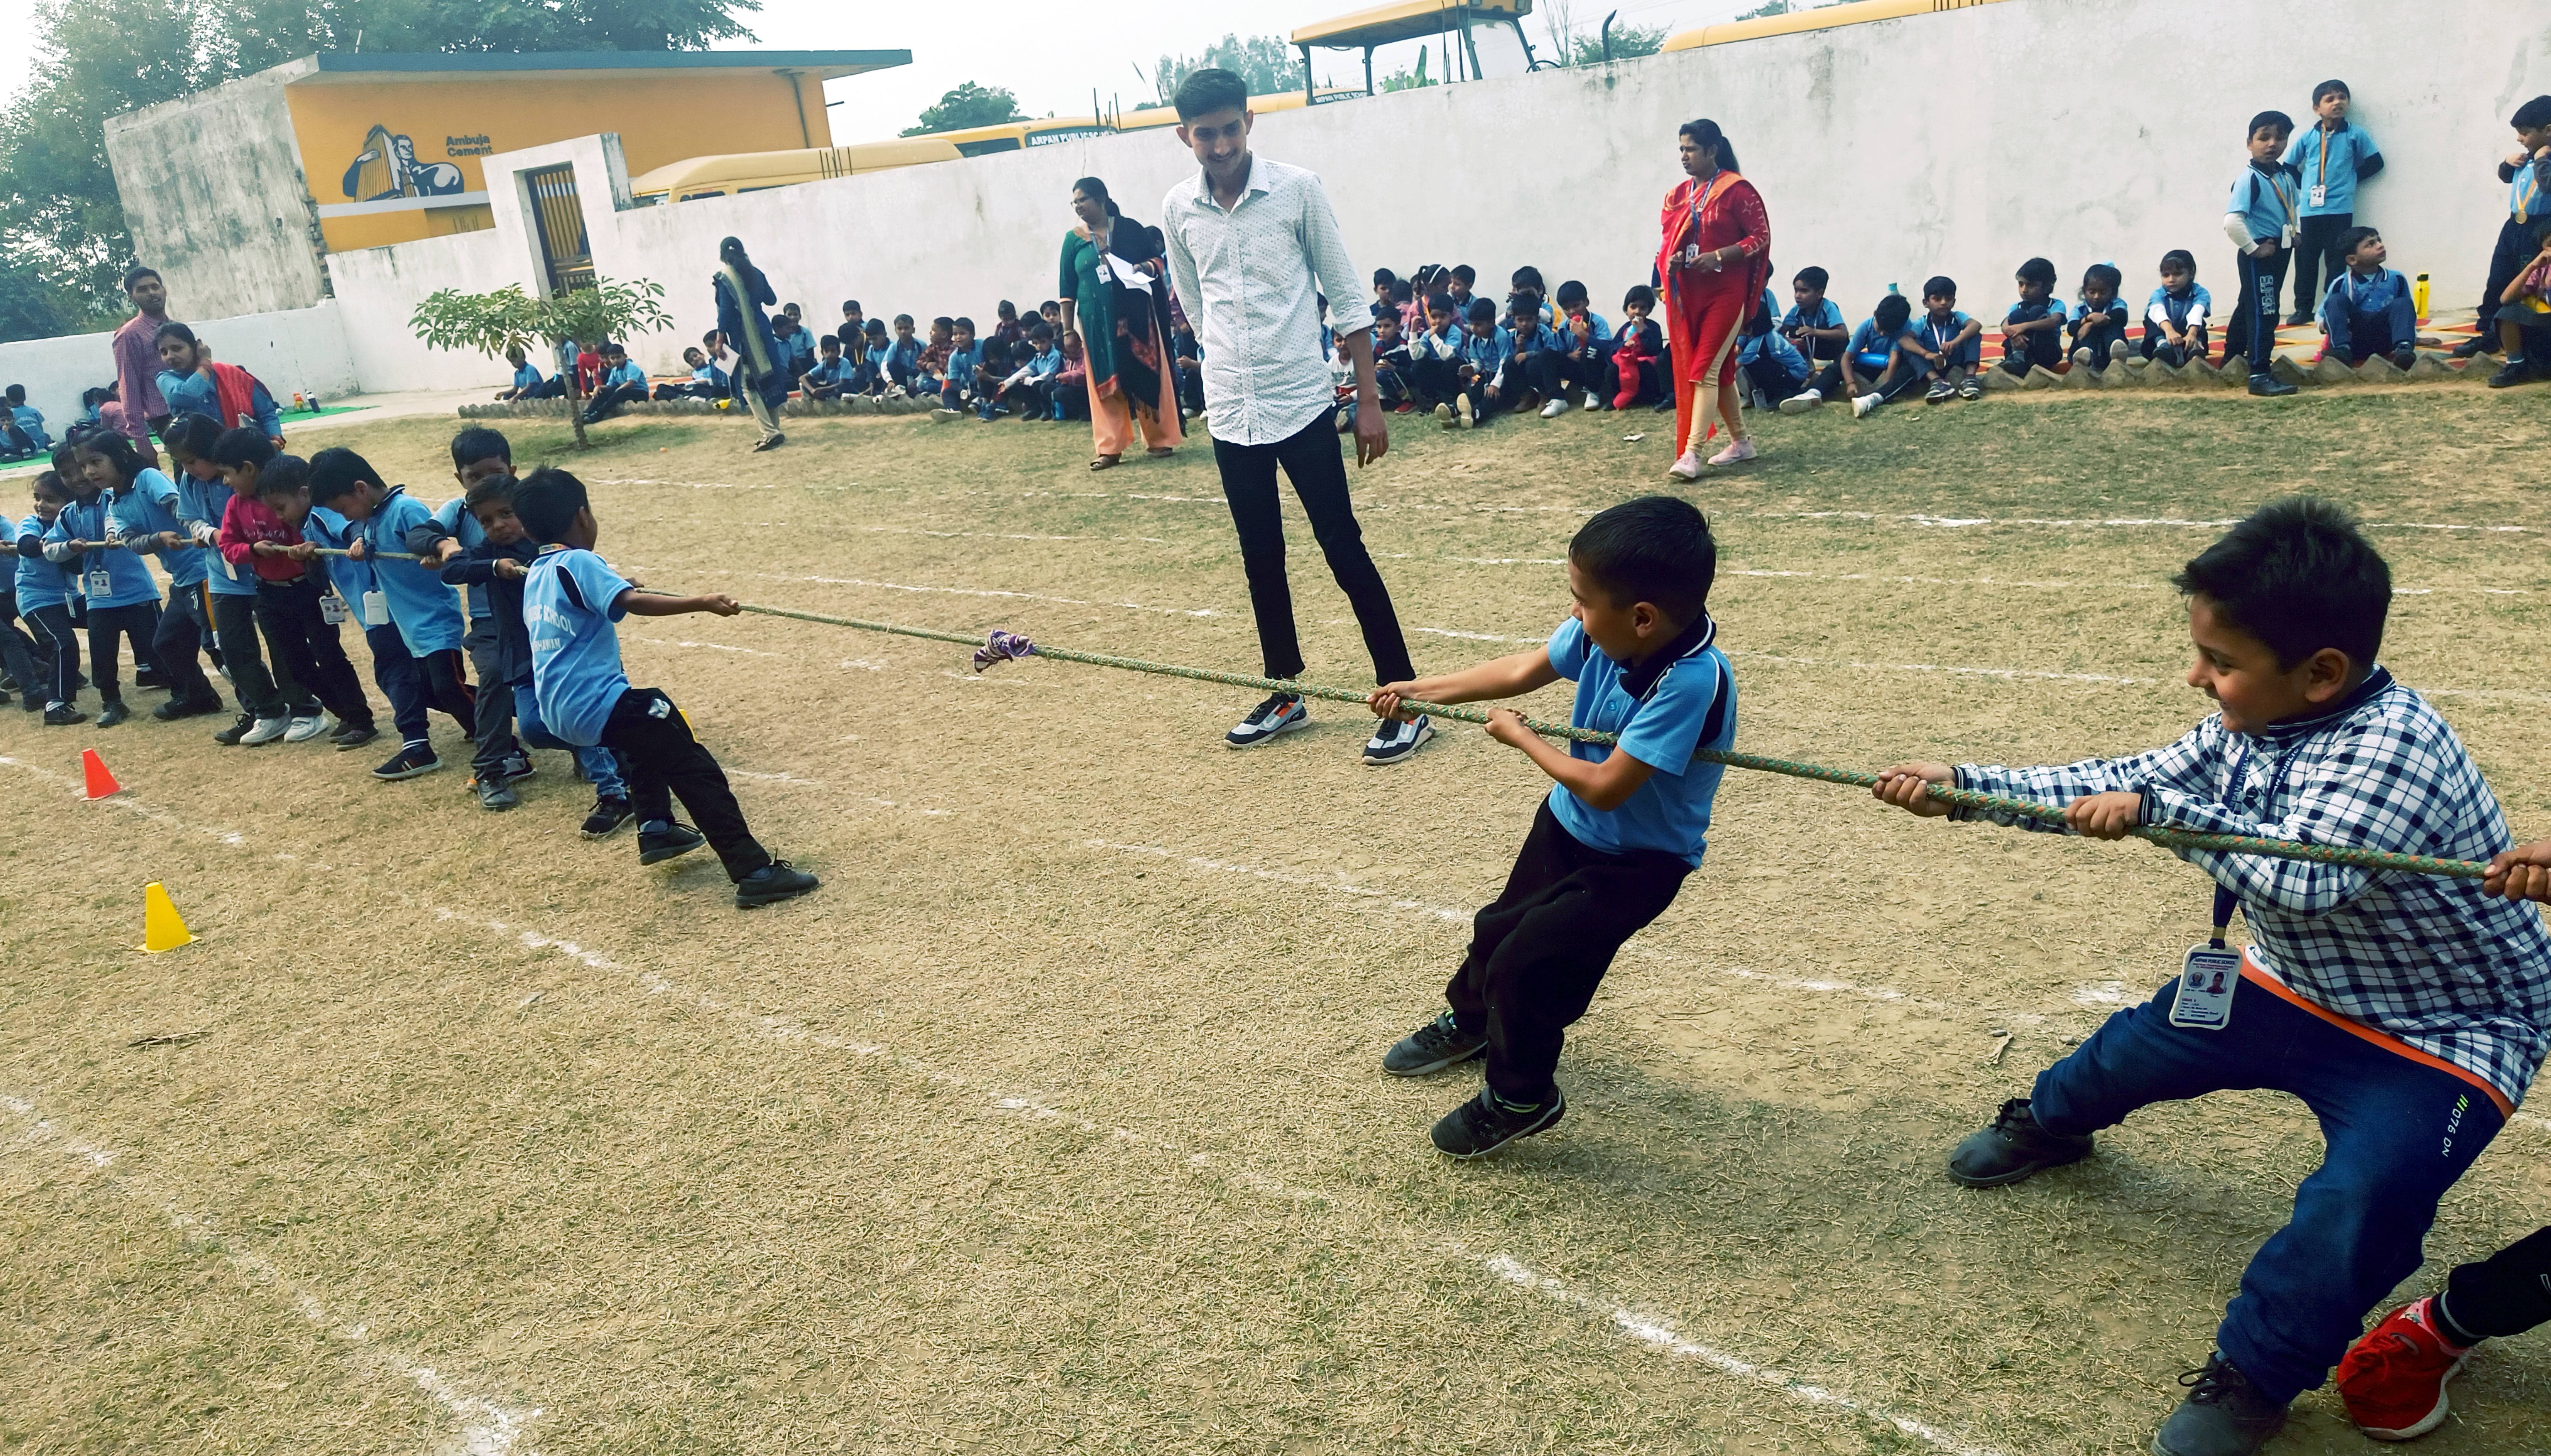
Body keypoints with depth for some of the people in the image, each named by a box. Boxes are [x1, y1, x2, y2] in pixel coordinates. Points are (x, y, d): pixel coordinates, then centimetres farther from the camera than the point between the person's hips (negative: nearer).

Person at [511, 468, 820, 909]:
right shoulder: (578, 564, -11)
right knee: (696, 772, -9)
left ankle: (656, 829, 31)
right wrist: (704, 603, -35)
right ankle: (755, 872, -17)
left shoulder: (535, 576, 15)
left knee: (653, 715, 36)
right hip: (599, 705, -10)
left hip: (558, 710, 10)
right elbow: (633, 602, -28)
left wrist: (610, 587, 44)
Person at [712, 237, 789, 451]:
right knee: (769, 379, 12)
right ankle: (774, 431, 17)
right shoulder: (756, 273, 6)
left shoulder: (724, 278, -9)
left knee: (749, 387, -3)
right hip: (762, 331, 6)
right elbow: (771, 300, 14)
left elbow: (726, 311, -13)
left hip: (743, 336, -6)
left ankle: (771, 433, -14)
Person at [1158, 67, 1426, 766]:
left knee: (1344, 550, -4)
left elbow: (1346, 298, -3)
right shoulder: (1177, 210, 3)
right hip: (1231, 413, 4)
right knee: (1261, 558, 12)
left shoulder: (1298, 189, -6)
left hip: (1303, 404, -4)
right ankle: (1286, 691, 26)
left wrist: (1369, 401, -6)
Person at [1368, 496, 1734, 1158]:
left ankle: (1521, 1099, 21)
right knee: (1501, 926, 23)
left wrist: (1522, 738, -19)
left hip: (1638, 859, -7)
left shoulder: (1692, 682, -38)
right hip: (1568, 824, 7)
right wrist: (1417, 691, 1)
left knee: (1529, 965, -7)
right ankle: (1470, 1022, 53)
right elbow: (1521, 670, 0)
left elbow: (1605, 787, -34)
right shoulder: (1606, 633, -17)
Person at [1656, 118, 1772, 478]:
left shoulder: (1737, 190, -7)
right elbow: (1667, 241, 18)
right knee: (1721, 370, 13)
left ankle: (1691, 454, -16)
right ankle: (1740, 442, 26)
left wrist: (1718, 257, -20)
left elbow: (1760, 237, -8)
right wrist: (1669, 260, -5)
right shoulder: (1678, 195, 10)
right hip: (1686, 295, 6)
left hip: (1725, 293, -6)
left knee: (1705, 370, -12)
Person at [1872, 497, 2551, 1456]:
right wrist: (1962, 786, -9)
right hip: (2296, 989, 8)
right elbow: (2119, 787, -2)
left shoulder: (2395, 745, -33)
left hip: (2442, 1035, -7)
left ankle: (2254, 1376, -5)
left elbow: (2308, 878, -44)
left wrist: (2161, 809, -38)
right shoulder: (2249, 730, -9)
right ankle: (2051, 1124, 52)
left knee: (2362, 1196, -28)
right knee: (2137, 1047, 17)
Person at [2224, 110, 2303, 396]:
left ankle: (2232, 359, 34)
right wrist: (2253, 249, -21)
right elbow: (2232, 221, -28)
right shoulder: (2248, 179, -17)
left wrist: (2294, 234, 9)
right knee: (2263, 312, -7)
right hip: (2259, 253, -8)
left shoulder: (2286, 177, 8)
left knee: (2249, 307, 20)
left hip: (2279, 251, 8)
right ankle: (2259, 375, -4)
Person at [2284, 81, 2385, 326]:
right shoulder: (2308, 137, 5)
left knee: (2337, 261, 0)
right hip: (2310, 210, 2)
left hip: (2340, 209, -2)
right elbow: (2289, 166, 12)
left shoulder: (2355, 135, 2)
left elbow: (2375, 162, 7)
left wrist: (2352, 178, 1)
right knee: (2305, 261, 5)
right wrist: (2305, 185, 3)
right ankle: (2304, 308, 14)